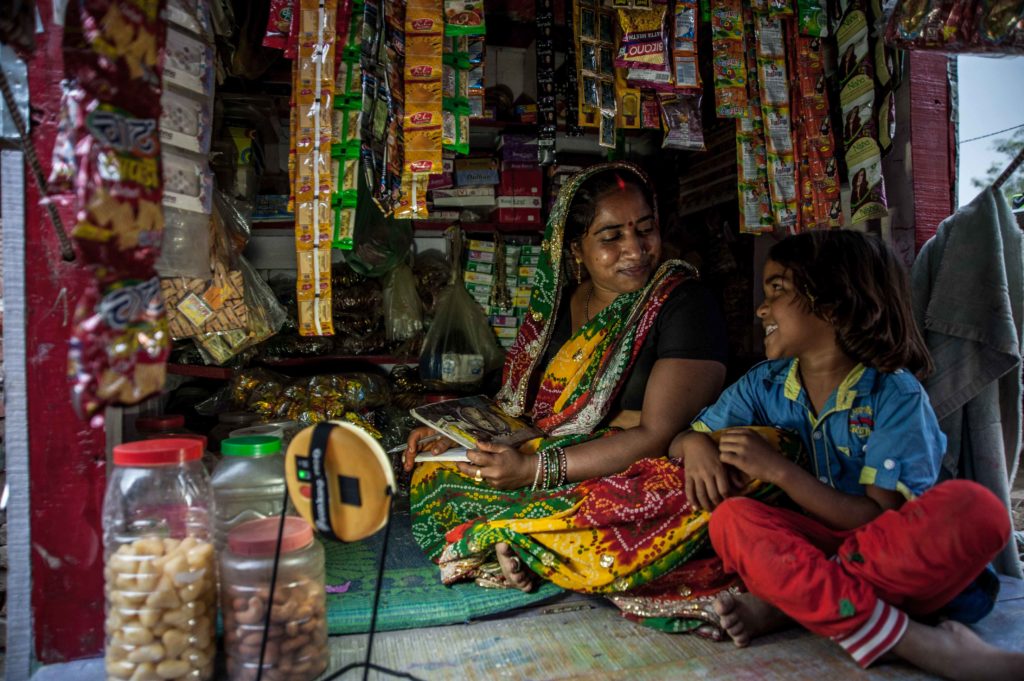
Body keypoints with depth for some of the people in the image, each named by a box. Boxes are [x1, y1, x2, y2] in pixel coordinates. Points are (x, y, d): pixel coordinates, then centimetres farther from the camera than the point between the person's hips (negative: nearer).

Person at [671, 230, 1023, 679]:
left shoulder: (895, 394, -10)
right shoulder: (763, 385, 2)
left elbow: (881, 518, -16)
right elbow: (681, 440, 10)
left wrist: (778, 470, -23)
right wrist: (695, 446, -15)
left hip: (892, 556, -2)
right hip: (808, 545, 2)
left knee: (975, 509, -31)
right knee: (731, 518, -28)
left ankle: (786, 601, -27)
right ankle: (918, 643, -33)